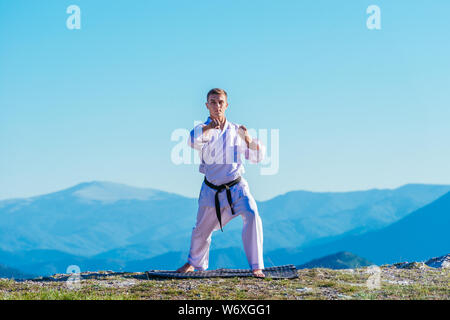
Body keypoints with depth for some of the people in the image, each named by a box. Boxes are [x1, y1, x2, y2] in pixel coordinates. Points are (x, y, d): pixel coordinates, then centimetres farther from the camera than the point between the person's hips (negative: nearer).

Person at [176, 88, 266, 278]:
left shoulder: (236, 131, 3)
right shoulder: (203, 129, -3)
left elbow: (256, 157, 4)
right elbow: (193, 141, -28)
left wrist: (249, 140, -16)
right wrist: (207, 128, -48)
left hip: (236, 186, 0)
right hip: (211, 189, 0)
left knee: (252, 216, -23)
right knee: (202, 228, 12)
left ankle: (256, 267, -18)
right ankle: (195, 262, 43)